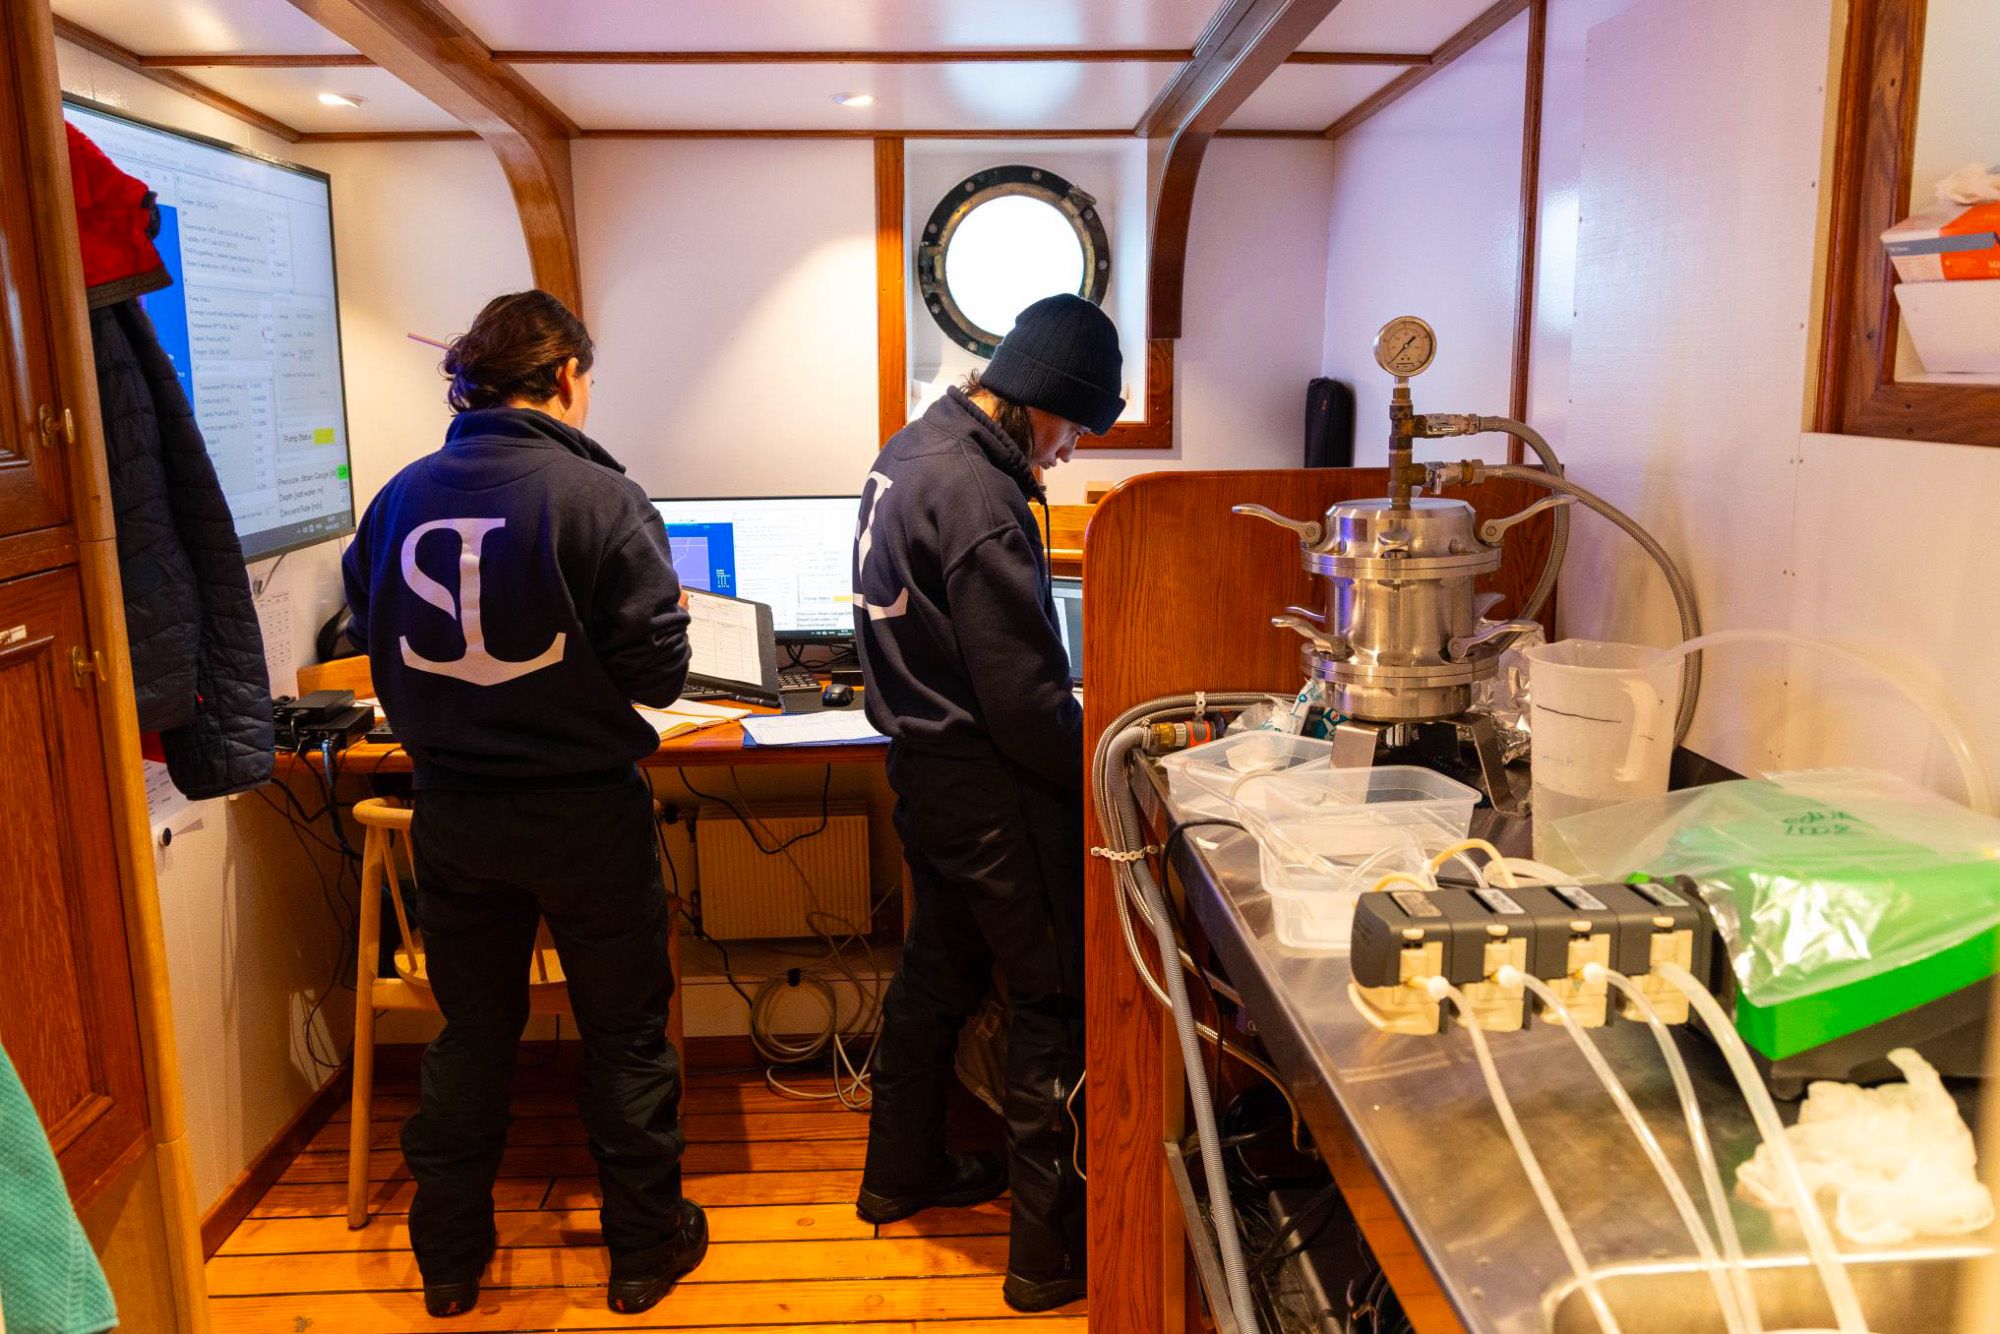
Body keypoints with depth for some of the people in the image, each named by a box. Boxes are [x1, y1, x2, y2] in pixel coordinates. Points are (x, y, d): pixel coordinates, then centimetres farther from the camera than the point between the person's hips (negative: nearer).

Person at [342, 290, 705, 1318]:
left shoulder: (401, 498, -2)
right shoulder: (600, 498, -16)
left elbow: (376, 648, 6)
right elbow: (659, 674, -16)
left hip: (451, 811, 4)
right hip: (585, 812, -4)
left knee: (471, 1033, 19)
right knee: (624, 1035, 13)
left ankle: (449, 1258, 33)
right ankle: (644, 1248, 28)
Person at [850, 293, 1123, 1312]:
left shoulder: (906, 451, 7)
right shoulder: (979, 495, -23)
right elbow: (1023, 700, -22)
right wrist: (1100, 777, -9)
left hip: (922, 762, 10)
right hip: (990, 788, -10)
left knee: (938, 968, 24)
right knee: (1054, 1000, 2)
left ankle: (903, 1170, 41)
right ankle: (1053, 1248, 15)